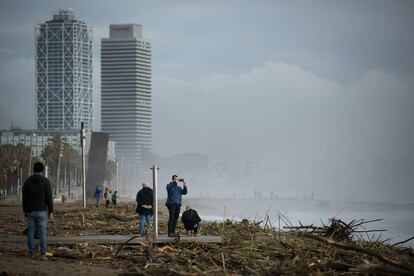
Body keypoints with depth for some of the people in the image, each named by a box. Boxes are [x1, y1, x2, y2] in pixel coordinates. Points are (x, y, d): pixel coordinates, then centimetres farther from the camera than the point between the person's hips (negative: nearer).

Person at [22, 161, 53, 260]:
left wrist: (25, 211, 14)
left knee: (31, 232, 10)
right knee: (43, 233, -1)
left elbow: (25, 198, 4)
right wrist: (51, 211, -4)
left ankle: (32, 253, 14)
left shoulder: (27, 182, 1)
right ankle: (43, 254, -8)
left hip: (31, 211, 3)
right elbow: (49, 197, -10)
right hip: (42, 211, -3)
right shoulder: (46, 181, -7)